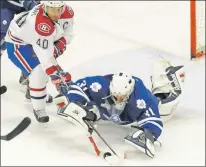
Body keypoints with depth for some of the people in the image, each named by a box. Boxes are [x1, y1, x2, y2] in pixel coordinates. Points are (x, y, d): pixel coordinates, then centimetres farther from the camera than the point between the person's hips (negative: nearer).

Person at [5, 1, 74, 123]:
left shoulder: (68, 12, -19)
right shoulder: (41, 25, -42)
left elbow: (68, 34, -3)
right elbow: (45, 57, -41)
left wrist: (59, 46, -21)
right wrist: (57, 78, -40)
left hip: (38, 39, 8)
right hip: (18, 42, -8)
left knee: (47, 68, 21)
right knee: (39, 74, -19)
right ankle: (38, 109, 1)